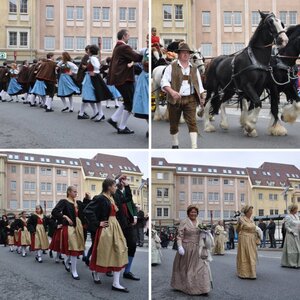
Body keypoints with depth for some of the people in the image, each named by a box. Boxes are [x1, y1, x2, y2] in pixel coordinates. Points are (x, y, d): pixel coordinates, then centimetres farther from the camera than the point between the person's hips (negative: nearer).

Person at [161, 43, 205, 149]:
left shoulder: (194, 68, 14)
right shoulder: (171, 67, 2)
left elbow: (199, 84, 20)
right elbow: (164, 82, -8)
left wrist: (202, 97, 11)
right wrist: (172, 91, -25)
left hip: (190, 99, 2)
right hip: (175, 99, -1)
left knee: (192, 122, -11)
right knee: (174, 123, 7)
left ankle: (194, 147, -14)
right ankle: (175, 145, 25)